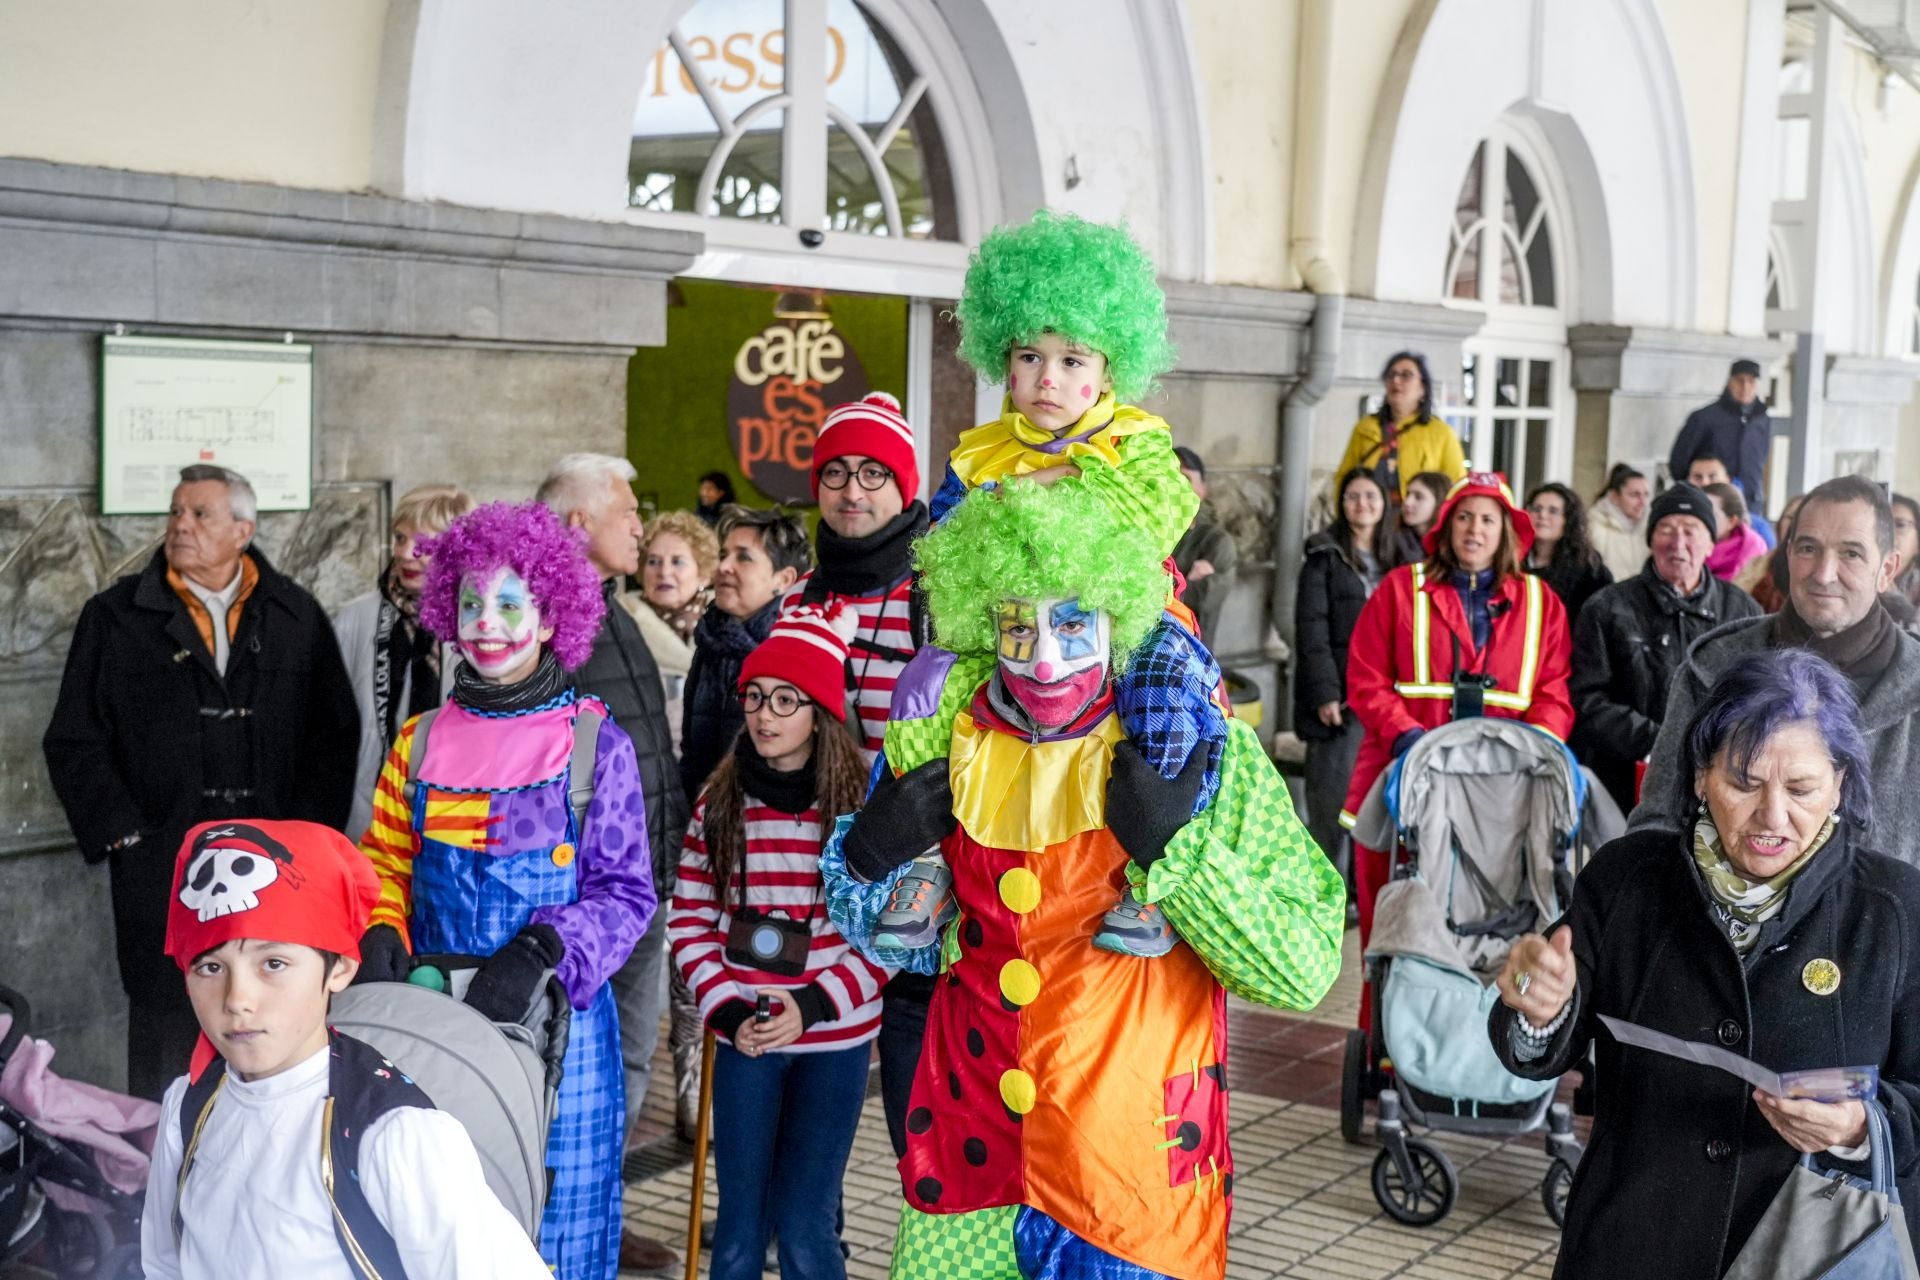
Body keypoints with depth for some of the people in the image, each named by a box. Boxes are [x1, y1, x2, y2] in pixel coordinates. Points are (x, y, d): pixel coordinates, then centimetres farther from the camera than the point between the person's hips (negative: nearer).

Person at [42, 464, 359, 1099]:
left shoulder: (296, 617, 7)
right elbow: (75, 743, 4)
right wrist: (125, 833, -4)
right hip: (162, 871, -1)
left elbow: (336, 732, 9)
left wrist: (308, 829, 0)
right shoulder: (115, 617, 5)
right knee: (166, 1025, 4)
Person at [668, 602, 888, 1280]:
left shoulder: (860, 808, -6)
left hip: (834, 1042, -2)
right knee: (740, 1222, 10)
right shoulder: (719, 804, 1)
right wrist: (727, 1011, -8)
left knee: (804, 1225, 3)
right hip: (743, 1040, 2)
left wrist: (814, 1005, -14)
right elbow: (690, 921, 4)